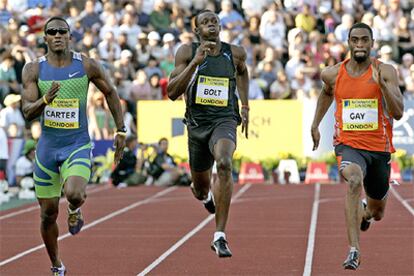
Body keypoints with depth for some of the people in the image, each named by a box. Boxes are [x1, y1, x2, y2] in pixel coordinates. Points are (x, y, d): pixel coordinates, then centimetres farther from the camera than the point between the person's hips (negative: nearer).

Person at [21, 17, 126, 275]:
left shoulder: (87, 65, -5)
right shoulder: (34, 69, -3)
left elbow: (110, 92, 9)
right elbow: (27, 112, -8)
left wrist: (121, 130, 8)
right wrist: (45, 100, -29)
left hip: (78, 145, -2)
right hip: (47, 145, 2)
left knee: (74, 194, -29)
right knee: (48, 213, 7)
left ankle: (75, 208, 10)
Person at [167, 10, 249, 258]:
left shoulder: (235, 53, 2)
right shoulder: (187, 53, -3)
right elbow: (172, 93, -12)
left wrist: (245, 107, 24)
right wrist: (195, 63, -21)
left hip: (225, 120, -2)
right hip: (197, 123, 2)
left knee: (224, 164, -34)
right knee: (201, 187, 16)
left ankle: (220, 236, -32)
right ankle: (206, 195, 61)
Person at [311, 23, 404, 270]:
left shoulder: (386, 72, -8)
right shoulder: (333, 74, 0)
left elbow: (398, 113, -17)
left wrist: (381, 85, -29)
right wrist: (315, 124, 23)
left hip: (379, 148, 1)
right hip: (349, 145, -1)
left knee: (377, 211, 17)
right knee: (354, 181, -35)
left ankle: (365, 212, 58)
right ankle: (354, 250, -38)